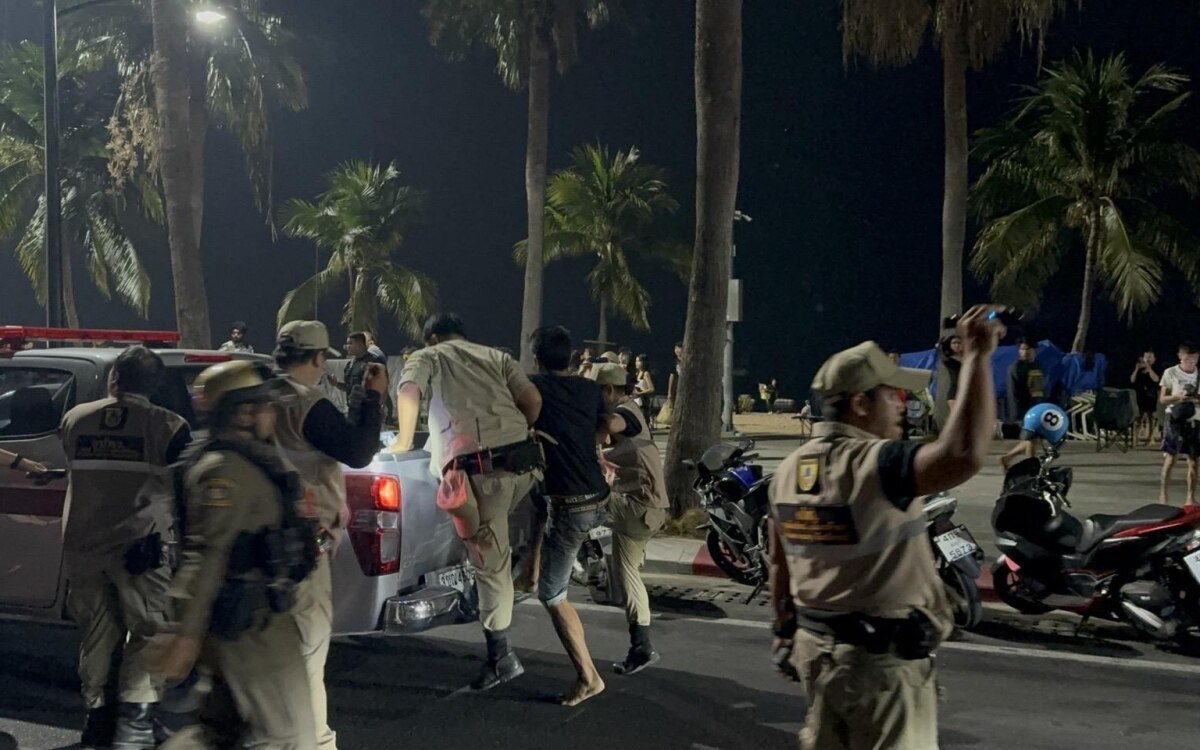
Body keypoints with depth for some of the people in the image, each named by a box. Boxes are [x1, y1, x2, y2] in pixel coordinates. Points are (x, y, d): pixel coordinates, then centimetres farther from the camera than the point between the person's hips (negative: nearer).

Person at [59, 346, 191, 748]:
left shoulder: (75, 419, 5)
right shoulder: (168, 427, -7)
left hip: (81, 546, 4)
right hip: (140, 547, -4)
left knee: (98, 632, 17)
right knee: (147, 631, 6)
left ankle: (98, 713, 22)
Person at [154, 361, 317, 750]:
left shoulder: (251, 462, 14)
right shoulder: (226, 469, -17)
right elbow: (207, 554, -24)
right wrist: (187, 633, -27)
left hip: (252, 615, 10)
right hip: (251, 623, -10)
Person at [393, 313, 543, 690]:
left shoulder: (426, 357, 19)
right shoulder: (496, 356, 27)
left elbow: (408, 393, -3)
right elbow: (533, 400, 13)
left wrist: (404, 440, 10)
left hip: (479, 466, -4)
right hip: (523, 458, 4)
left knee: (491, 563, 1)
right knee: (496, 557, 24)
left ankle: (501, 655, 6)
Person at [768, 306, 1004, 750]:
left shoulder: (790, 469, 4)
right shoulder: (874, 464, -21)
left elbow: (779, 563, 12)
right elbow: (964, 456, -38)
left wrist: (786, 632, 24)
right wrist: (976, 358, -30)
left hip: (817, 646, 8)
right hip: (881, 659, -8)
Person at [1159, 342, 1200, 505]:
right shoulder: (1170, 373, -1)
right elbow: (1162, 399, 1)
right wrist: (1177, 397, -17)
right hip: (1175, 418, -3)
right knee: (1171, 458, -5)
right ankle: (1163, 494, 4)